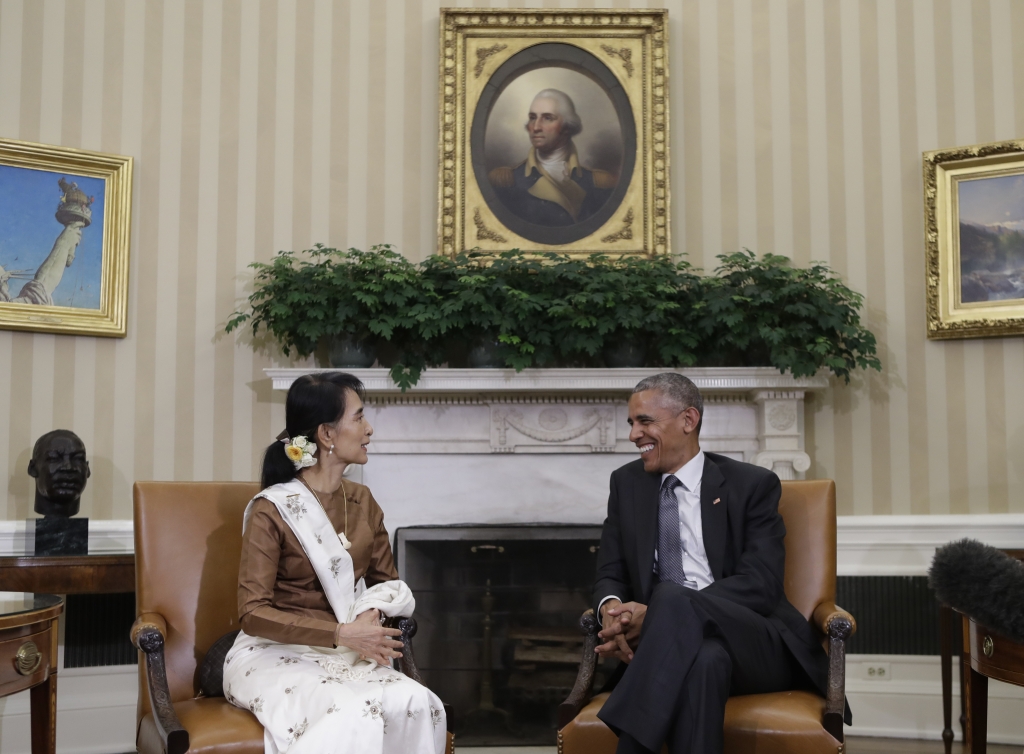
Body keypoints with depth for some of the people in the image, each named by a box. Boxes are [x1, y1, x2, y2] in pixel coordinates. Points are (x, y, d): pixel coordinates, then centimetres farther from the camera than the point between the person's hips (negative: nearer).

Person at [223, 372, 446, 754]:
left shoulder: (363, 502, 9)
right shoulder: (272, 511, -11)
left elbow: (387, 581, 17)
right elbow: (253, 614, -14)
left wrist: (372, 611, -8)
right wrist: (342, 633, -23)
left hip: (345, 656, 6)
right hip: (277, 654, -5)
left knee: (416, 705, -25)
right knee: (354, 715, -35)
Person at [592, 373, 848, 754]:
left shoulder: (752, 484, 5)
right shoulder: (626, 483, 17)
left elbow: (760, 584, -8)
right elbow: (610, 575, 14)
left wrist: (658, 613, -20)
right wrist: (613, 608, -14)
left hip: (757, 647, -1)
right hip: (670, 644, 2)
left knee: (673, 599, -35)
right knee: (704, 658, -38)